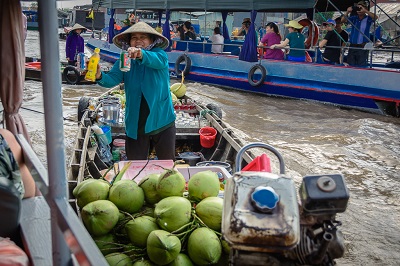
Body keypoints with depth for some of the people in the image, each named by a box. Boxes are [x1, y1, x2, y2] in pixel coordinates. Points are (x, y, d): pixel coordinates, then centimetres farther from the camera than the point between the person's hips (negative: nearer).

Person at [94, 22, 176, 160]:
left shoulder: (160, 54, -3)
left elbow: (157, 60, -27)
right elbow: (113, 79, -11)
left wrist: (141, 54, -49)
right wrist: (100, 76, -34)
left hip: (162, 121, -2)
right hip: (135, 124, 2)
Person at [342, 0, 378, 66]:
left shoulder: (368, 19, 1)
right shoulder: (354, 18, 11)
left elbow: (375, 17, -19)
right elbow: (343, 20, 3)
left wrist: (365, 11, -25)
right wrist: (347, 12, -13)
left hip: (362, 47, -4)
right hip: (352, 46, 4)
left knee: (361, 67, -7)